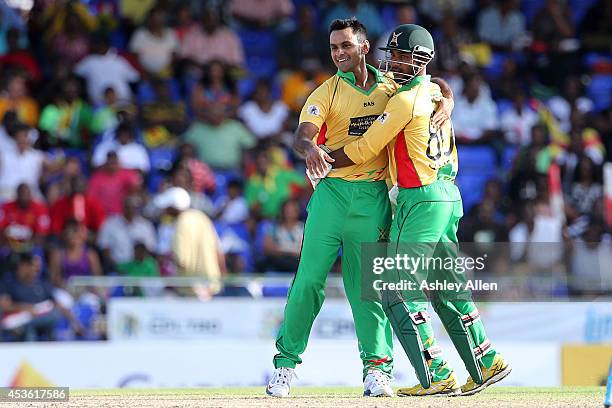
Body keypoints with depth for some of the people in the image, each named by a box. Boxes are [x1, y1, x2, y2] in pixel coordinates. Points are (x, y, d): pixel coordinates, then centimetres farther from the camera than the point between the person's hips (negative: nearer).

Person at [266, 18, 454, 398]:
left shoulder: (391, 86, 10)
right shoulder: (326, 93, 2)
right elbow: (303, 133, -13)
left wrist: (444, 106, -2)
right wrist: (310, 147, -37)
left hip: (374, 198, 1)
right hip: (332, 192, -1)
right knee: (309, 278, -5)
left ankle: (377, 368, 5)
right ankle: (286, 363, 1)